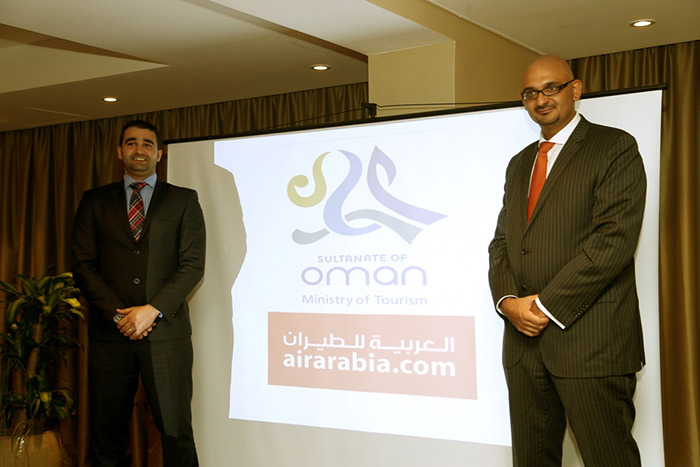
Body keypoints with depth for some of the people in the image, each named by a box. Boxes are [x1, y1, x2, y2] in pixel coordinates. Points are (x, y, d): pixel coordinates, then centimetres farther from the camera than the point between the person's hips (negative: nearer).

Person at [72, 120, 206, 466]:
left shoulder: (184, 200, 8)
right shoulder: (95, 201, 12)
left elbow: (193, 265, 0)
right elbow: (83, 265, 5)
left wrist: (152, 310, -12)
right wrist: (118, 314, -8)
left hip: (165, 332, -2)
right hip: (110, 333, 2)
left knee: (176, 432, -2)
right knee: (107, 434, 7)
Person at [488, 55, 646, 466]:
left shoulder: (615, 148, -1)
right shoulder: (519, 164, 20)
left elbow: (614, 239, -13)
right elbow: (501, 242, 16)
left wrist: (548, 306, -14)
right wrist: (509, 301, -4)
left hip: (591, 340, -6)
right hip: (524, 339, 6)